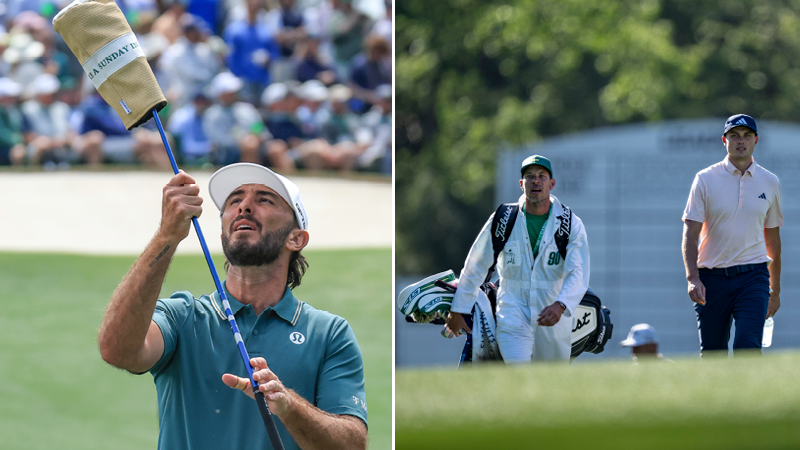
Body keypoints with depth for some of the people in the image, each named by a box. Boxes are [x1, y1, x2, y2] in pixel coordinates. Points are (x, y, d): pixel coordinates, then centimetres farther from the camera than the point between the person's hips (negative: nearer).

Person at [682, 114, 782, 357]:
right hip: (712, 277, 0)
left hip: (753, 275, 0)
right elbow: (690, 234, -3)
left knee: (747, 347, -16)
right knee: (711, 352, 5)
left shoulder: (770, 182, 9)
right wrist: (692, 278, -18)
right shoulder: (705, 179, 2)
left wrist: (775, 290, 20)